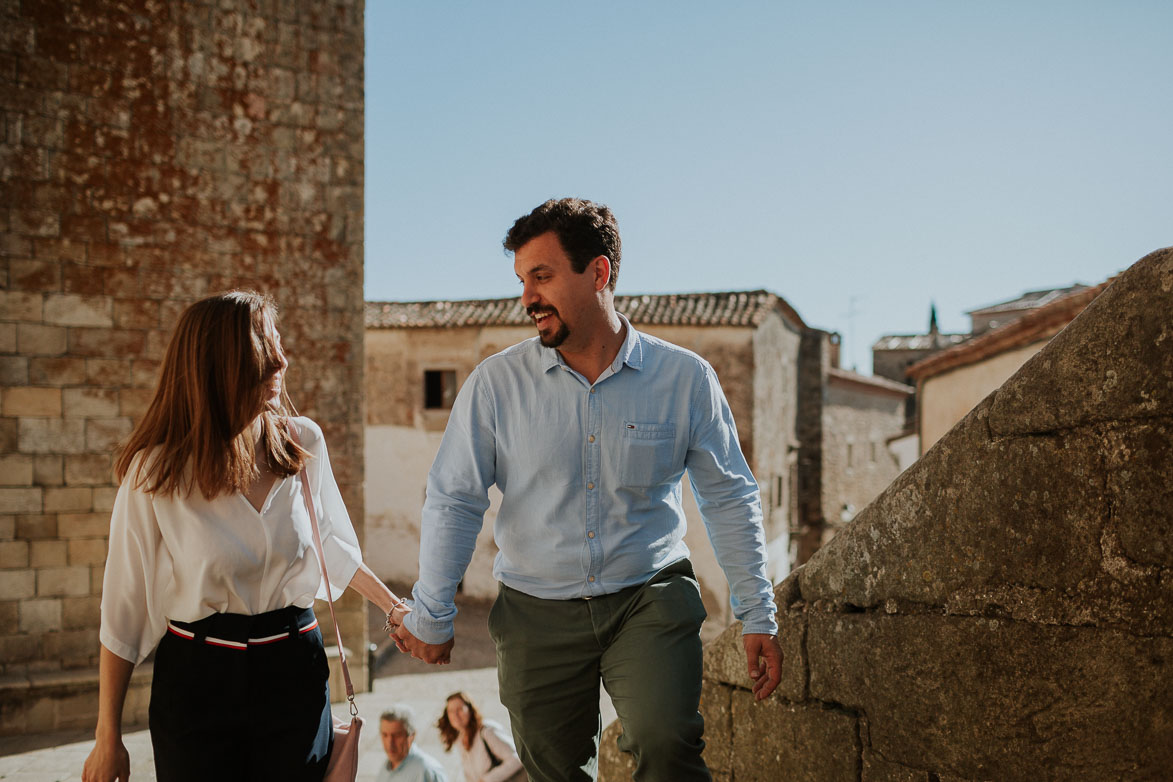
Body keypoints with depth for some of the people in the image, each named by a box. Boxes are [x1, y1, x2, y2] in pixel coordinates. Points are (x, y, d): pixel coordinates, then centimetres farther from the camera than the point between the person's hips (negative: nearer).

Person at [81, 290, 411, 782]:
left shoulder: (303, 443, -2)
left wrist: (394, 607, 13)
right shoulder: (155, 472, -11)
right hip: (195, 680, -2)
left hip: (294, 672, 3)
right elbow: (124, 605, -7)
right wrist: (107, 740, -5)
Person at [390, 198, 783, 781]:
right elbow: (452, 502, 2)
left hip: (650, 600, -1)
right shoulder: (496, 383, -4)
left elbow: (730, 500, 5)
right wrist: (430, 618, 6)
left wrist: (757, 617, 5)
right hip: (536, 613, 2)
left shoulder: (686, 378, -4)